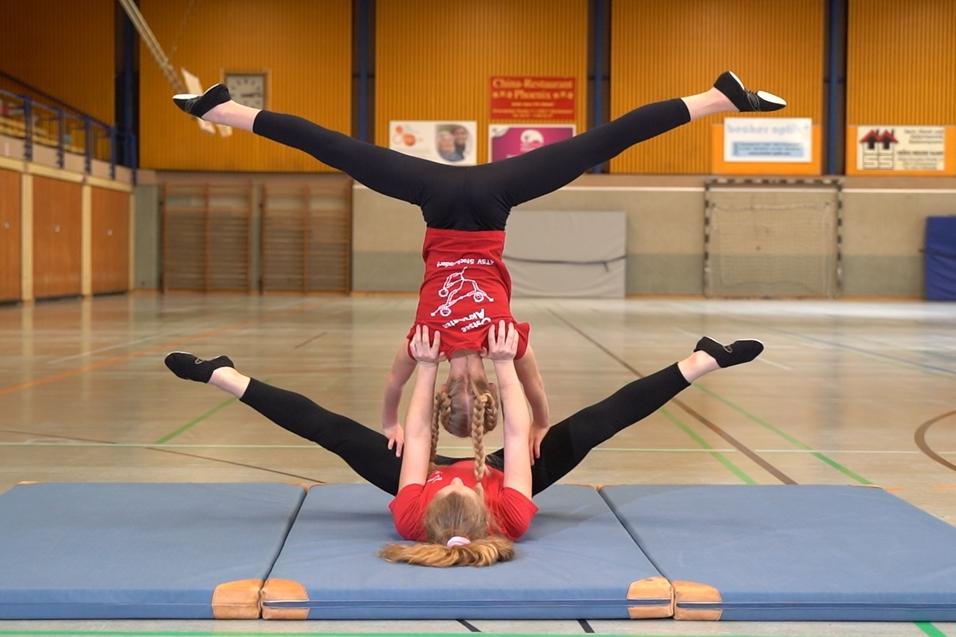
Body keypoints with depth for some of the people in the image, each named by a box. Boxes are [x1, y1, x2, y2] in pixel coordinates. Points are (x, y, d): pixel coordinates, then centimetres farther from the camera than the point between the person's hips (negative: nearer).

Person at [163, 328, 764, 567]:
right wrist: (505, 363, -34)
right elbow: (520, 433, -36)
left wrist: (426, 367, -28)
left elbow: (418, 438, -30)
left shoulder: (413, 513, -43)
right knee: (596, 421, -11)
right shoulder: (511, 509, -46)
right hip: (502, 473, 0)